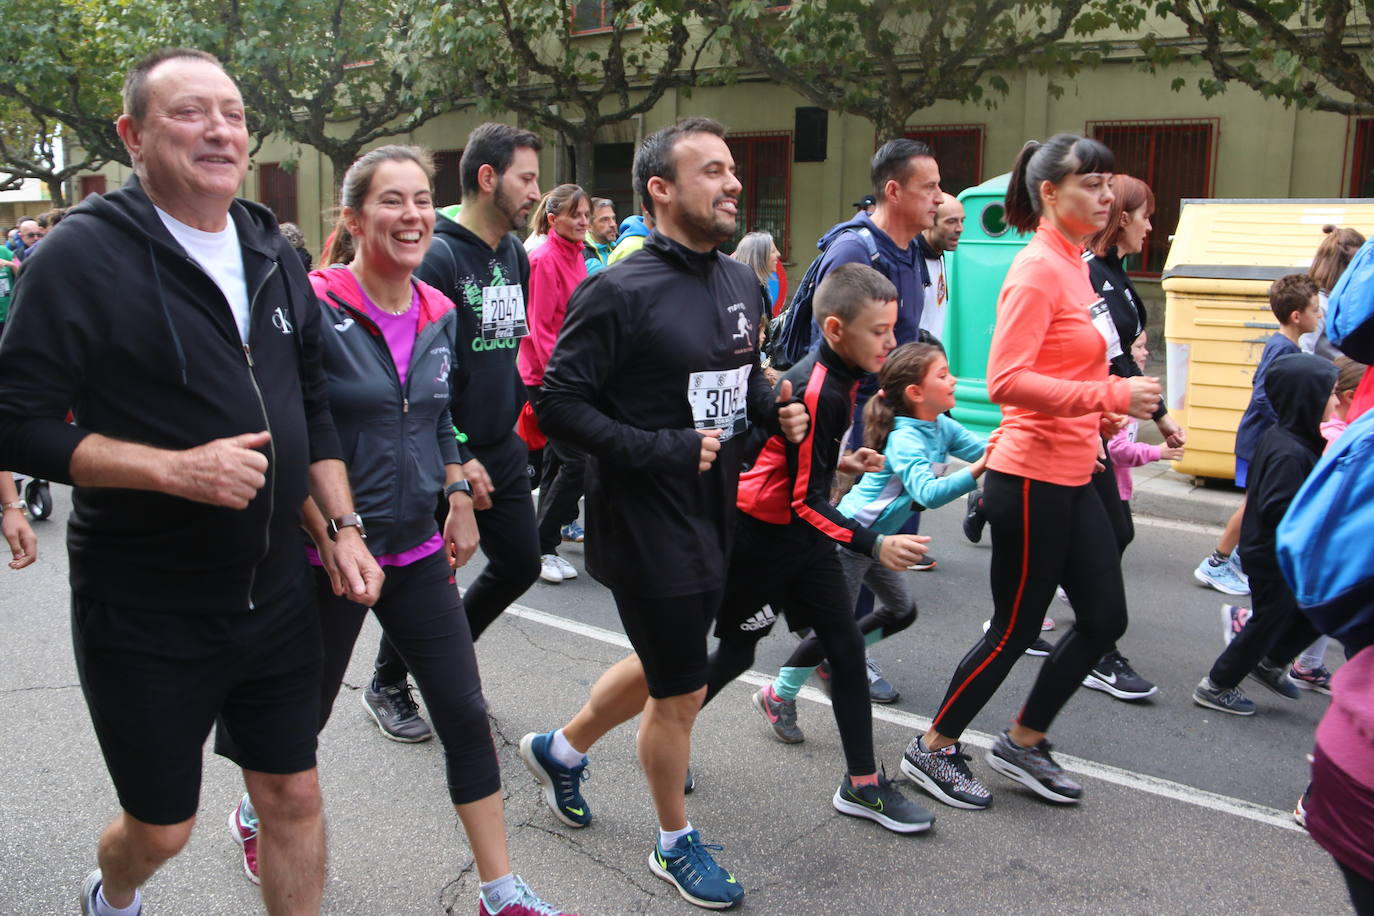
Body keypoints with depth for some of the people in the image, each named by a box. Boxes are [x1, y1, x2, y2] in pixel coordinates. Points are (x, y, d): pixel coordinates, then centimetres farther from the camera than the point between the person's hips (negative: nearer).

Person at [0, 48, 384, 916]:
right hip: (146, 609, -4)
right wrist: (176, 468, -25)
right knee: (163, 827, 14)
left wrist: (345, 527, 5)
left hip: (276, 590, 5)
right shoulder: (84, 253, -13)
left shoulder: (274, 254, 6)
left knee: (294, 794, 12)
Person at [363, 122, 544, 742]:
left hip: (500, 447, 8)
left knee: (520, 562, 13)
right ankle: (388, 686, 29)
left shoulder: (515, 254, 8)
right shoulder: (437, 257, -17)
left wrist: (509, 420, 16)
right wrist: (457, 459, -19)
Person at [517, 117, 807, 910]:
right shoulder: (622, 293, -18)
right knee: (681, 694, 7)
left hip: (715, 517, 8)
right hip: (647, 525, -8)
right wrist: (664, 450, -25)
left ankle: (561, 750, 50)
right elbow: (559, 403, -19)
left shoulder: (743, 283, 6)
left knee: (664, 667, 24)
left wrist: (775, 408, -2)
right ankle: (677, 845, 33)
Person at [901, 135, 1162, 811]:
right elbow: (1006, 381, -25)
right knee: (1015, 629, 3)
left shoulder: (1071, 265, 12)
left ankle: (1022, 743, 30)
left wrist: (1097, 413, 11)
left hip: (1070, 477, 9)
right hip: (1032, 478, -9)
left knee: (1105, 617, 14)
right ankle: (933, 749, 22)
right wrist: (1109, 395, -26)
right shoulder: (1038, 269, -16)